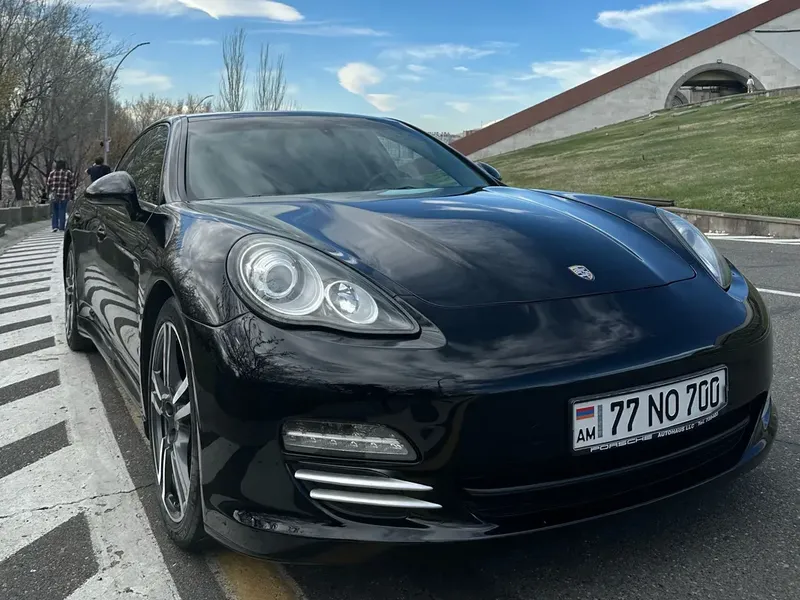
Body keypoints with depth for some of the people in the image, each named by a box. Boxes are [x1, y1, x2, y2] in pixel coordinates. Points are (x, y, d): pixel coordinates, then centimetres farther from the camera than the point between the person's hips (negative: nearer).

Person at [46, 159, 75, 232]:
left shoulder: (52, 173, 5)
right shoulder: (68, 173, 1)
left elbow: (48, 184, 5)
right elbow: (72, 185, 0)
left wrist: (48, 193, 14)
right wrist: (72, 195, 6)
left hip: (54, 195, 2)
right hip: (64, 196, -1)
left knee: (55, 211, 11)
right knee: (62, 211, 3)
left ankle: (55, 226, 1)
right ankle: (61, 228, 3)